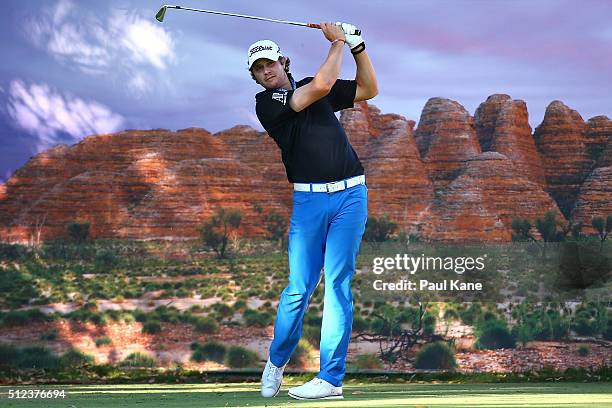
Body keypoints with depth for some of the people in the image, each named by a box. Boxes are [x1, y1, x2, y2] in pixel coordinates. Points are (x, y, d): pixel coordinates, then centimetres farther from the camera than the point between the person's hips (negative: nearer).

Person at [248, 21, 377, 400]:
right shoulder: (266, 102, 0)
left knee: (338, 284, -3)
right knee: (299, 287, -5)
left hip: (350, 194, 2)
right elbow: (321, 86, -11)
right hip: (309, 199, -2)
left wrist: (357, 46, 8)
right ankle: (276, 362, 16)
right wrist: (338, 42, 0)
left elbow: (369, 89, 19)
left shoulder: (310, 86, 16)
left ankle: (331, 378, -3)